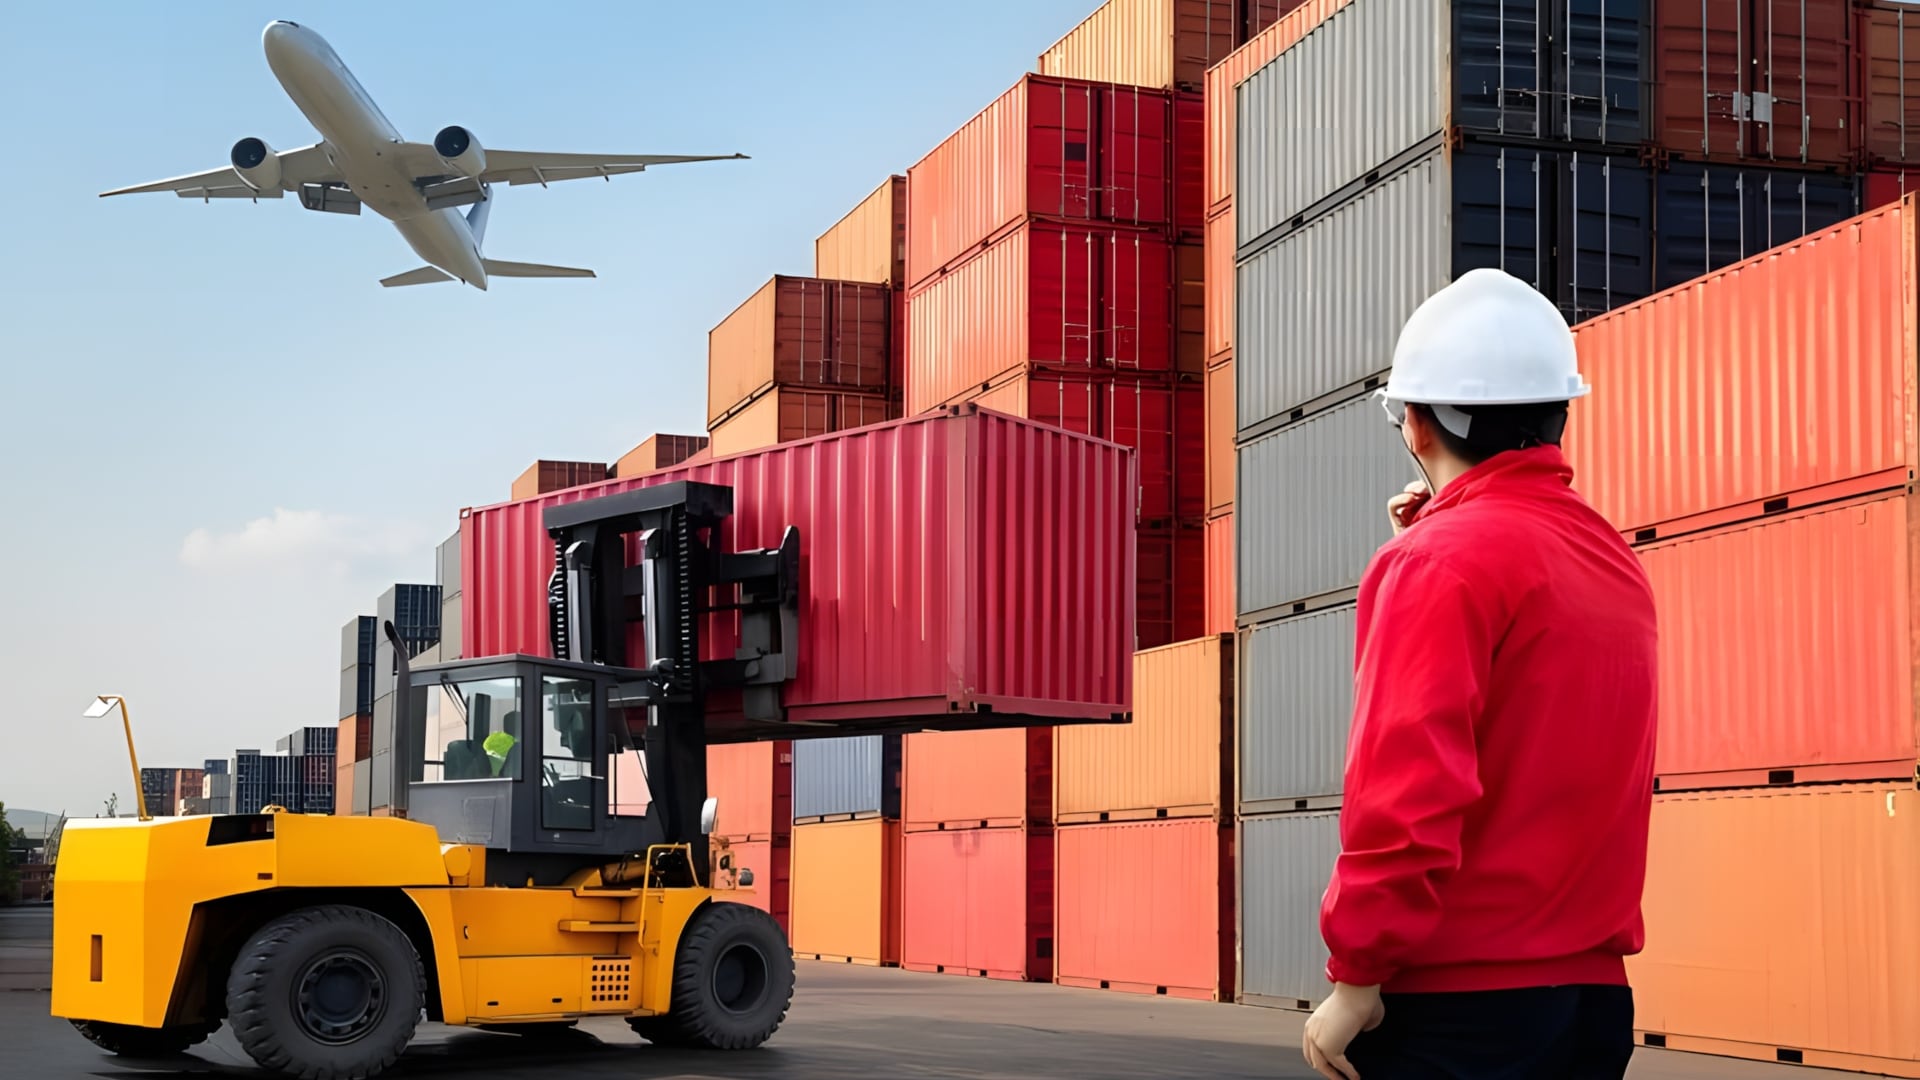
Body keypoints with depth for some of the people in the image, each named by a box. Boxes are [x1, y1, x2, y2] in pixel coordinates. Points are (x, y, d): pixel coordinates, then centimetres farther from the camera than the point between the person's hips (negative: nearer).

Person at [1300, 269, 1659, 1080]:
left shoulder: (1440, 561, -13)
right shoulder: (1615, 561, 11)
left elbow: (1410, 788, -21)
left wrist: (1355, 972, -14)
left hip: (1455, 1005, -8)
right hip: (1594, 994, 8)